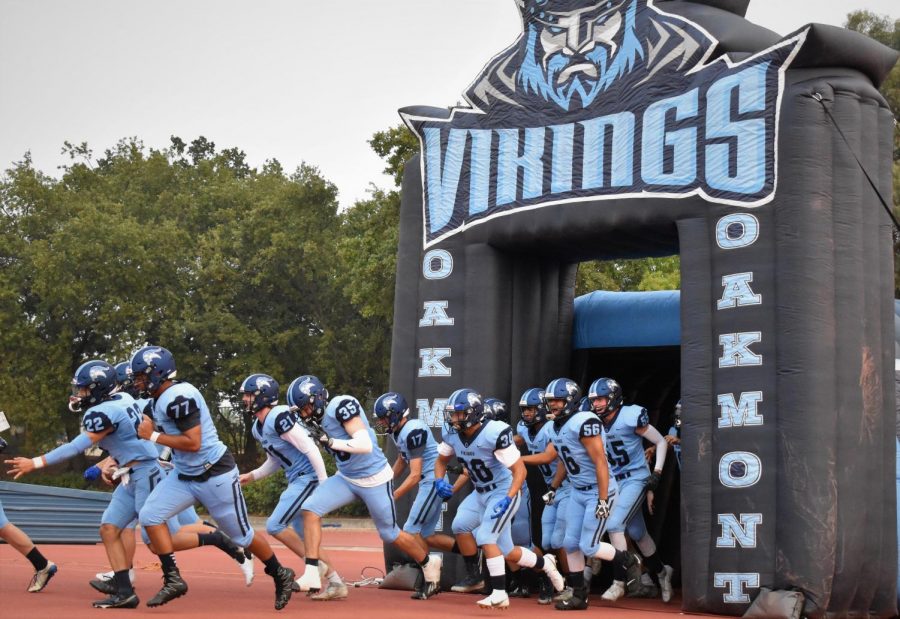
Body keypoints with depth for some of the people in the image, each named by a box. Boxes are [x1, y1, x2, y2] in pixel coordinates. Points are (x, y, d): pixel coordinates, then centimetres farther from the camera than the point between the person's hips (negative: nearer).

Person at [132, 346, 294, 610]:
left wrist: (153, 436, -20)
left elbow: (193, 443, -27)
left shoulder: (178, 397, -24)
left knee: (241, 534, 5)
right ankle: (173, 579, -1)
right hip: (184, 475, 9)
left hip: (215, 475, -9)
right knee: (150, 515, -5)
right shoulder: (160, 399, 6)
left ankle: (281, 575, 26)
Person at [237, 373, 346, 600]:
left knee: (275, 526, -13)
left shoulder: (279, 417, -18)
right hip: (297, 480, 10)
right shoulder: (258, 428, 12)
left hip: (309, 477, -10)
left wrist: (325, 484, -21)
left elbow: (310, 450, -20)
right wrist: (252, 476, 14)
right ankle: (336, 584, 16)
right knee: (304, 537, 11)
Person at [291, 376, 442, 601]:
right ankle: (312, 576, -10)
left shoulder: (342, 406, -25)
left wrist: (330, 442, -33)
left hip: (375, 479, -7)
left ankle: (429, 564, 35)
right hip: (346, 478, 7)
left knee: (390, 534, 8)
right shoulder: (320, 415, -1)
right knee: (311, 508, -12)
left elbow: (365, 445, -32)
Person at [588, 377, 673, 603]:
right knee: (637, 533, 14)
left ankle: (619, 582, -12)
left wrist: (656, 473, -11)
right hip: (614, 481, 6)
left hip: (636, 479, -6)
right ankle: (661, 572, 36)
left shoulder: (631, 417, -16)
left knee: (614, 524, -19)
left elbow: (661, 441, -6)